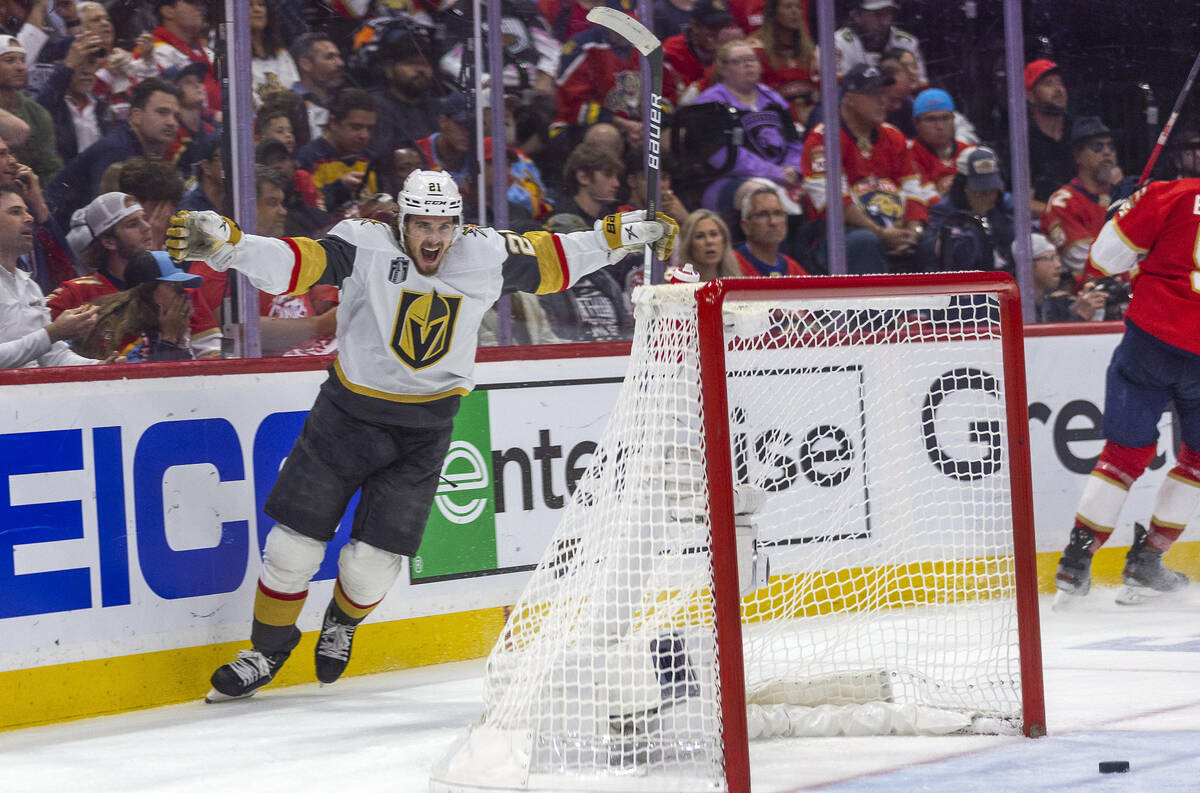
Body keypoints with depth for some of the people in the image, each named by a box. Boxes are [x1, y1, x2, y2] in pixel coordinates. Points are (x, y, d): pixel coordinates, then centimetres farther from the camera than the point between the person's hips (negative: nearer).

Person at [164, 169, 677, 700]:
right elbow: (289, 264, -28)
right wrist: (222, 243, -45)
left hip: (424, 431, 1)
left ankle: (342, 624, 34)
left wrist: (624, 235, 6)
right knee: (294, 544, -1)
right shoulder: (364, 249, -17)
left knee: (373, 563, -1)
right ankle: (267, 651, 22)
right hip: (348, 412, -1)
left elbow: (551, 260, 8)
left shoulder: (486, 257, -6)